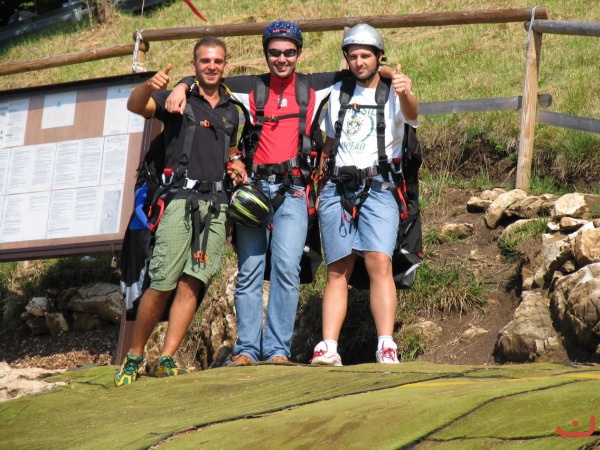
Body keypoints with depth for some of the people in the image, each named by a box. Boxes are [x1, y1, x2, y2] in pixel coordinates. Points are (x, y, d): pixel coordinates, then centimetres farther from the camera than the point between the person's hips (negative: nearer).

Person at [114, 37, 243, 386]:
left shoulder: (232, 111, 20)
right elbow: (135, 106, -12)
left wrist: (237, 168, 10)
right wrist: (150, 86, -33)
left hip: (217, 204, 4)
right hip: (182, 199, -4)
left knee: (193, 283, -4)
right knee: (162, 284, -9)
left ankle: (167, 359, -2)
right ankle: (134, 357, 3)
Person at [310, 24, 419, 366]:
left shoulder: (393, 94, 6)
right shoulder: (338, 93, 19)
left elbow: (411, 114, -17)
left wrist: (406, 94, -40)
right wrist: (322, 186, 18)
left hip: (378, 187, -3)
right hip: (337, 190, 3)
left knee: (380, 262, -19)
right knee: (338, 270, -2)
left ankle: (387, 348, -23)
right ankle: (328, 348, -9)